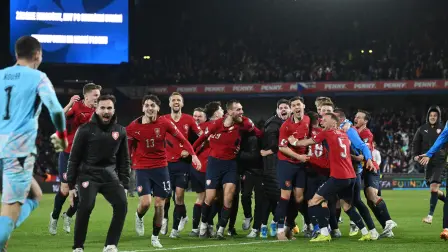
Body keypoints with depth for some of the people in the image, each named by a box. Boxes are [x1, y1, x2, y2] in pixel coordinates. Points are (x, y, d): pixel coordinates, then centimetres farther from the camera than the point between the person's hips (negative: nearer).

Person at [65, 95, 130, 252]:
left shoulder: (120, 131, 7)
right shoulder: (86, 130, -5)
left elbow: (124, 161, 15)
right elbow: (74, 158, -1)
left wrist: (125, 185, 10)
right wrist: (71, 185, -3)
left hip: (110, 176, 4)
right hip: (88, 175, -4)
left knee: (122, 204, -17)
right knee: (86, 206, -24)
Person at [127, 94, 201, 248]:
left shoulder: (165, 123, -7)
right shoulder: (133, 127, -7)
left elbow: (182, 140, 0)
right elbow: (128, 148, 5)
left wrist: (193, 155, -10)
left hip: (160, 167, 1)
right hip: (142, 169, -1)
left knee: (159, 205, 3)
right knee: (145, 202, -15)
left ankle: (155, 237, 20)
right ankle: (139, 217, 22)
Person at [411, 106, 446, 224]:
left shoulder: (443, 128, -1)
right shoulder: (422, 129, 6)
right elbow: (415, 143, 14)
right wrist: (416, 155, 0)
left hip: (440, 162, -4)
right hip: (428, 162, 4)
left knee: (434, 187, -15)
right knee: (434, 190, 10)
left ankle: (430, 215, -14)